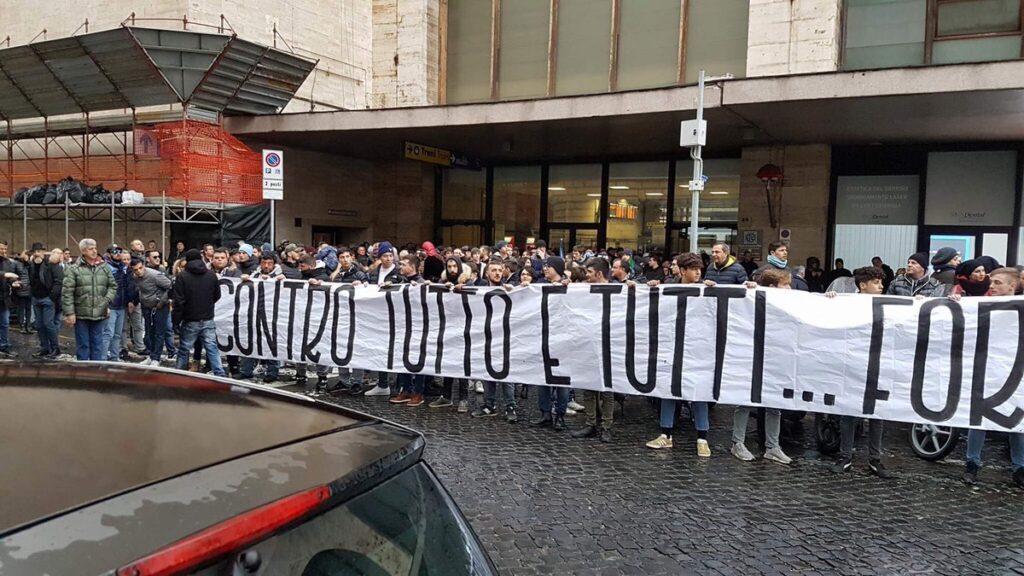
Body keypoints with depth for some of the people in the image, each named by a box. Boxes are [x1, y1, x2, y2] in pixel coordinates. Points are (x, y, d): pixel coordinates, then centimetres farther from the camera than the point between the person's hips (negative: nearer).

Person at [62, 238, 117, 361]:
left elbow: (113, 286, 13)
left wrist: (107, 300, -3)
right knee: (83, 345, 7)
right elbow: (67, 293, -7)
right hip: (81, 314, -3)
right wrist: (69, 313, -11)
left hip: (99, 314, 3)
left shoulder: (104, 267, 5)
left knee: (97, 344, 10)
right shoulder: (73, 269, -5)